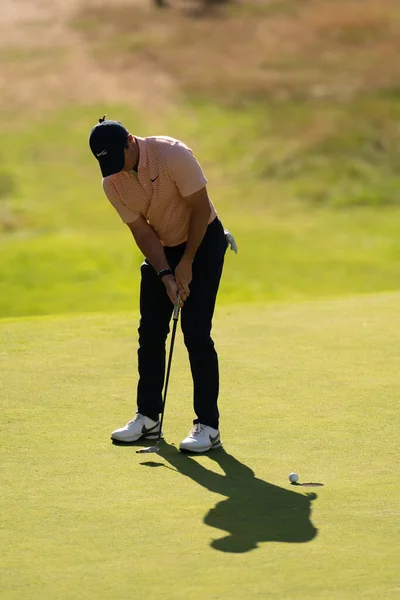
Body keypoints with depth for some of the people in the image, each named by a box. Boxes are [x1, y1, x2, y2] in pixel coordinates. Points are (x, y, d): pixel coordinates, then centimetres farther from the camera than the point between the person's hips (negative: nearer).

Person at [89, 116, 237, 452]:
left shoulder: (173, 155, -27)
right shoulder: (112, 184, -10)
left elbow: (200, 208, -21)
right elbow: (142, 231, -6)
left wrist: (186, 264, -17)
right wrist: (165, 275, -18)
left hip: (203, 241, -5)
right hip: (162, 248, 6)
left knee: (196, 332, -12)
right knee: (150, 332, 3)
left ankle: (208, 425, -9)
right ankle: (148, 417, 16)